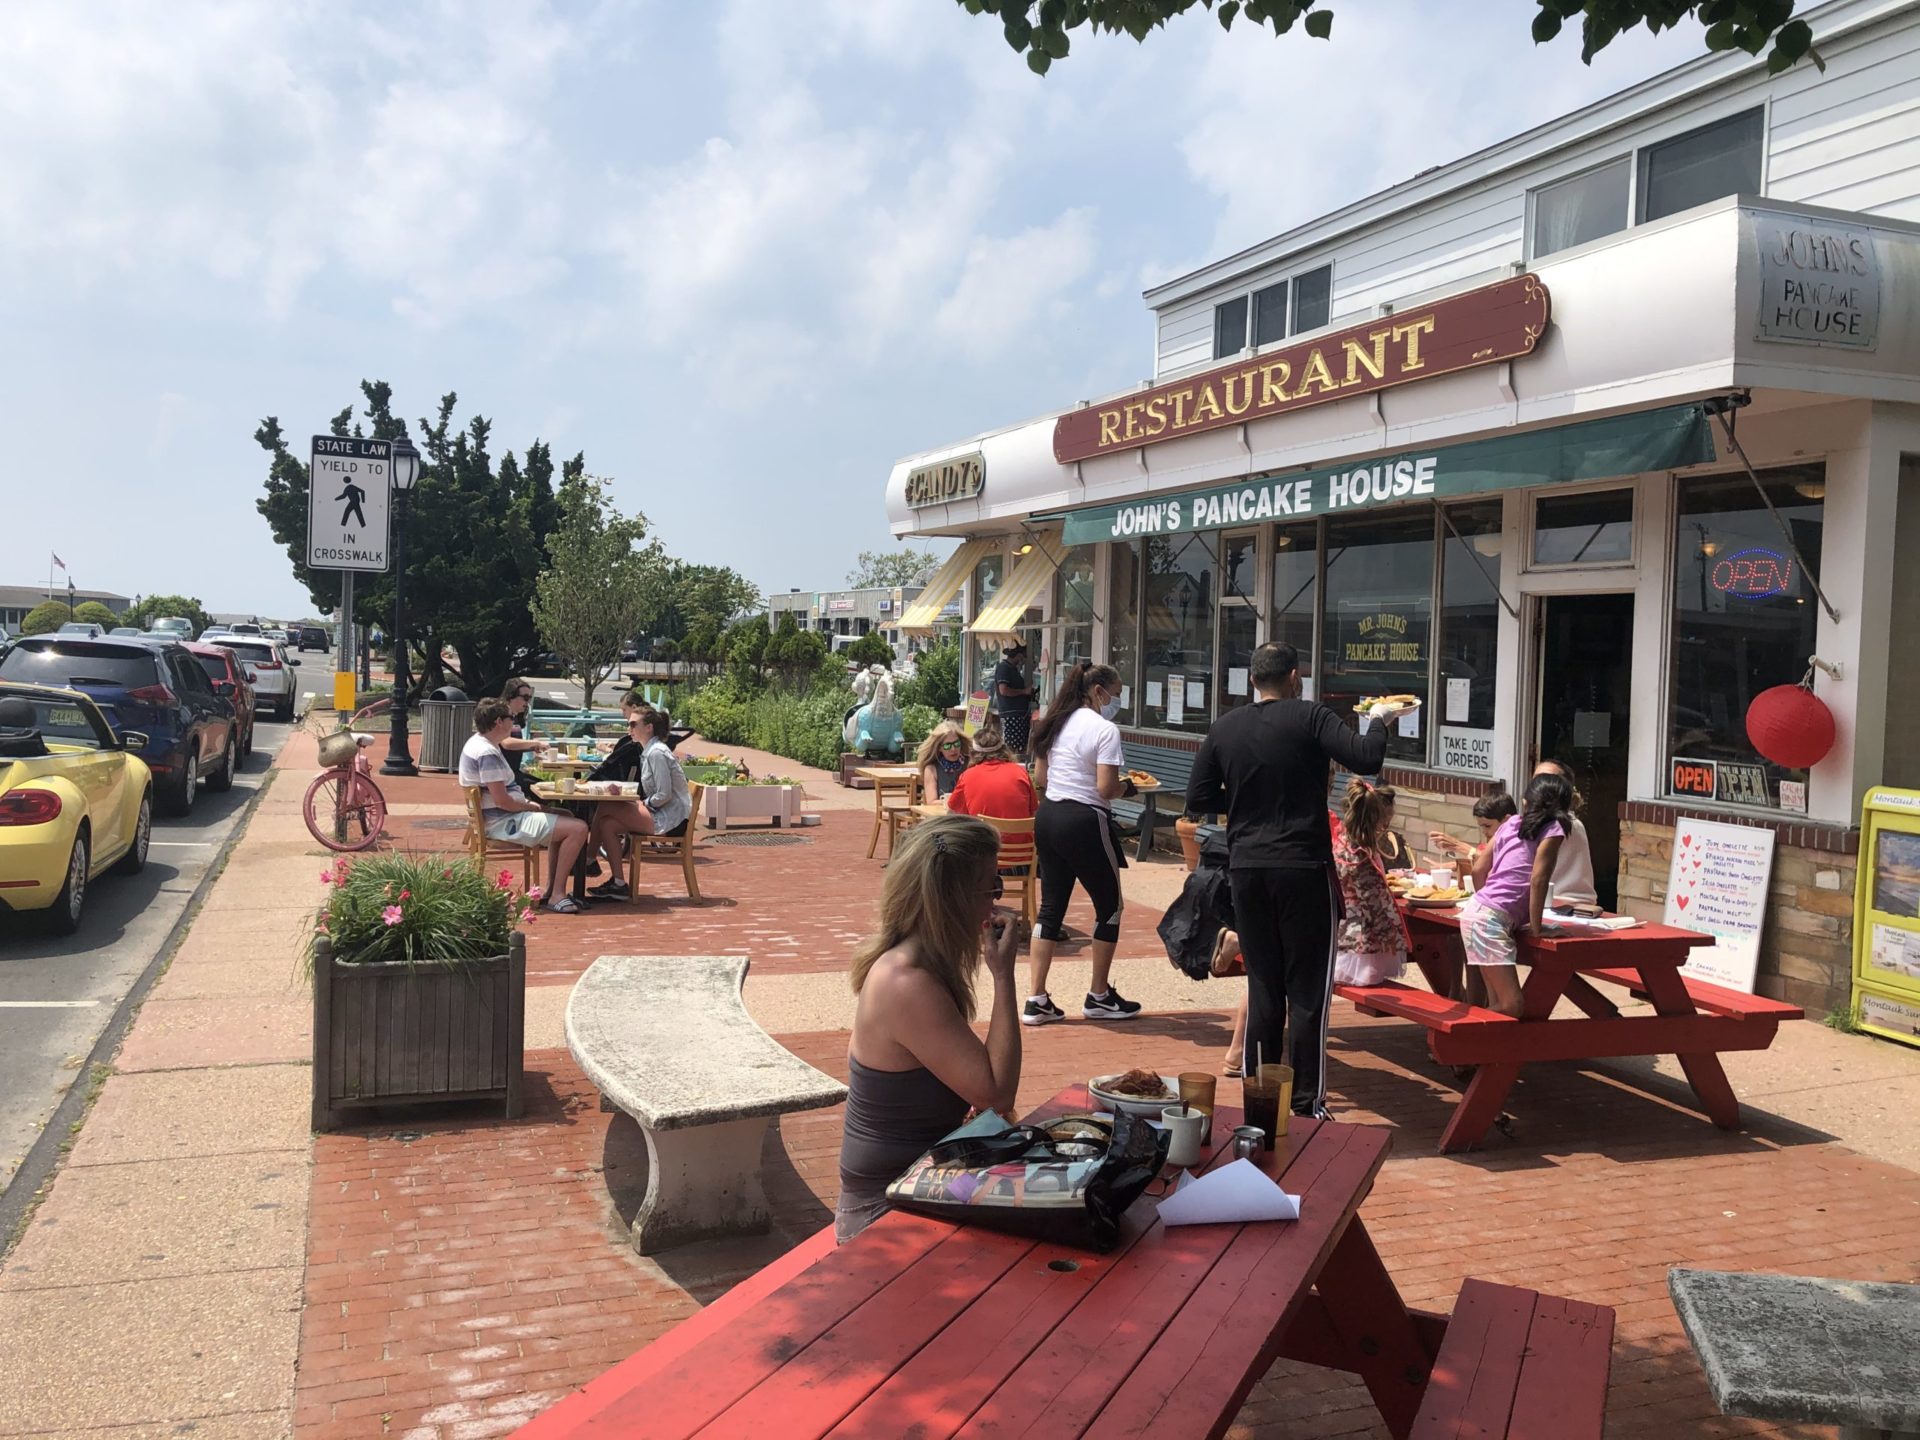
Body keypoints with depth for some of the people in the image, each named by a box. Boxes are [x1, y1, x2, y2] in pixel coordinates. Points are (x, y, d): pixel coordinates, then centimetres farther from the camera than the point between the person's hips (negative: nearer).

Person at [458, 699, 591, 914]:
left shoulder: (479, 743, 12)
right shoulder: (487, 754, -22)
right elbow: (502, 801, -25)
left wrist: (527, 803, 12)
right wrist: (530, 806, -9)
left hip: (501, 817, 12)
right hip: (503, 822, -12)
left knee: (564, 818, 27)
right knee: (578, 829, -18)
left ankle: (551, 890, 20)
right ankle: (557, 895, -12)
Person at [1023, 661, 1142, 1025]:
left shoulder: (1056, 724, 11)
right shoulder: (1105, 730, -12)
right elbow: (1106, 789, -19)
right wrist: (1126, 786, 1)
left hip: (1048, 817, 8)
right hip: (1084, 822, -7)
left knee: (1051, 907, 11)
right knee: (1109, 906, 10)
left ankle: (1036, 1000, 9)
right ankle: (1099, 997, 19)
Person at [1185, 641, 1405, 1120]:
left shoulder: (1223, 729, 6)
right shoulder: (1310, 717, -7)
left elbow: (1198, 800, 8)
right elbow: (1366, 759, -16)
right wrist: (1380, 720, 3)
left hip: (1247, 870, 4)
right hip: (1303, 868, -4)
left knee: (1262, 987, 13)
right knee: (1308, 992, 3)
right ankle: (1307, 1106, 7)